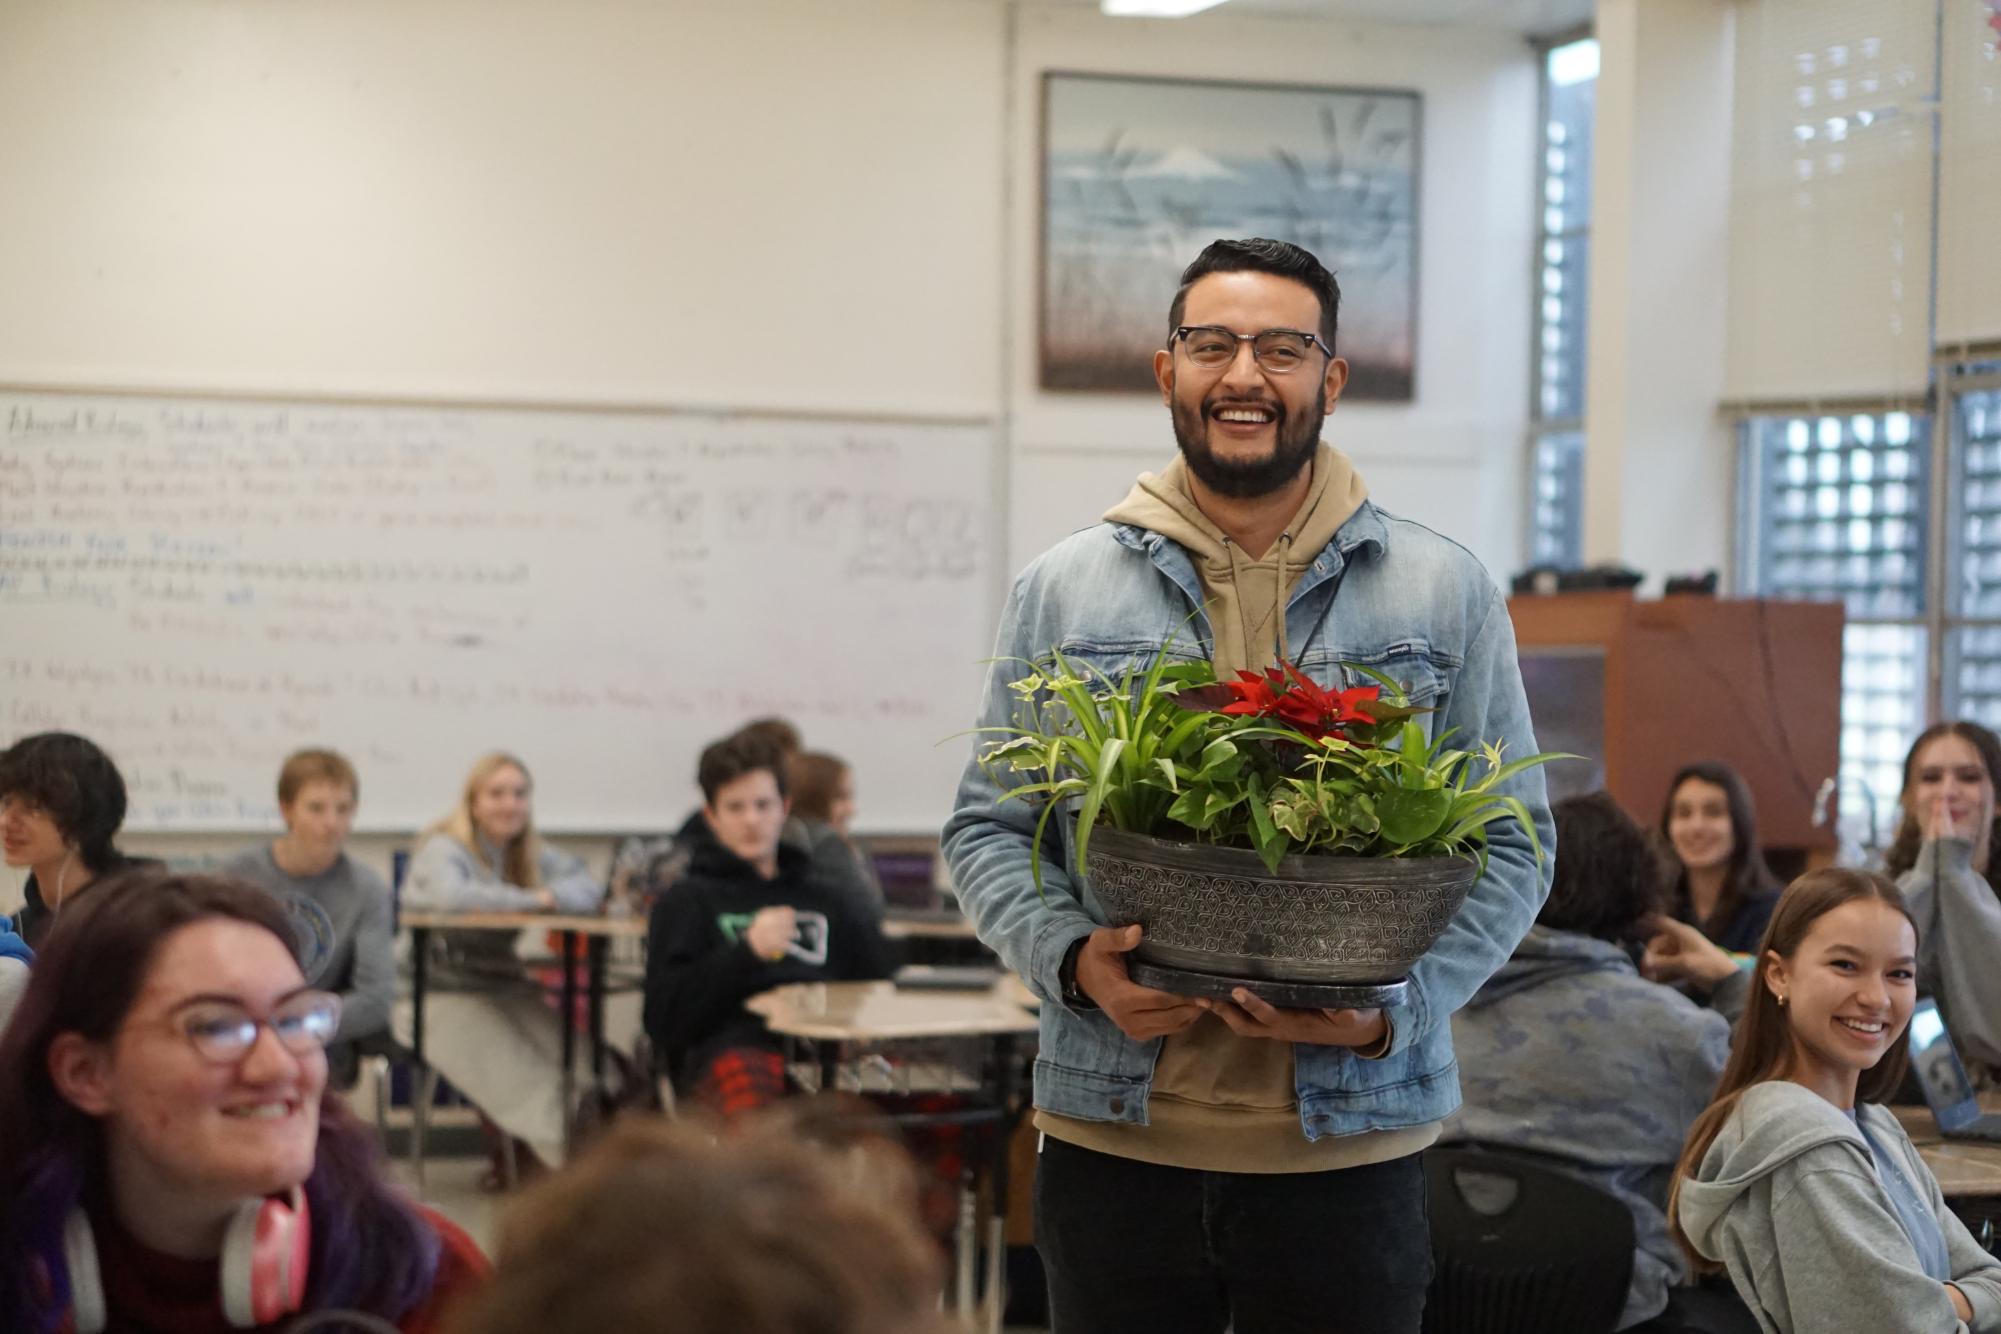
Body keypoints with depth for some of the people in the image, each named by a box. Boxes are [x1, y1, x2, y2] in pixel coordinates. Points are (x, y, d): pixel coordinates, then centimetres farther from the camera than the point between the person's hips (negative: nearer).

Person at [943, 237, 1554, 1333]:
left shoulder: (1447, 593, 4)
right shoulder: (1060, 591, 7)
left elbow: (1511, 843, 4)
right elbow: (987, 830, 8)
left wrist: (1397, 1007, -11)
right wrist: (1072, 959, -12)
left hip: (1347, 1146, 0)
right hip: (1114, 1137, 1)